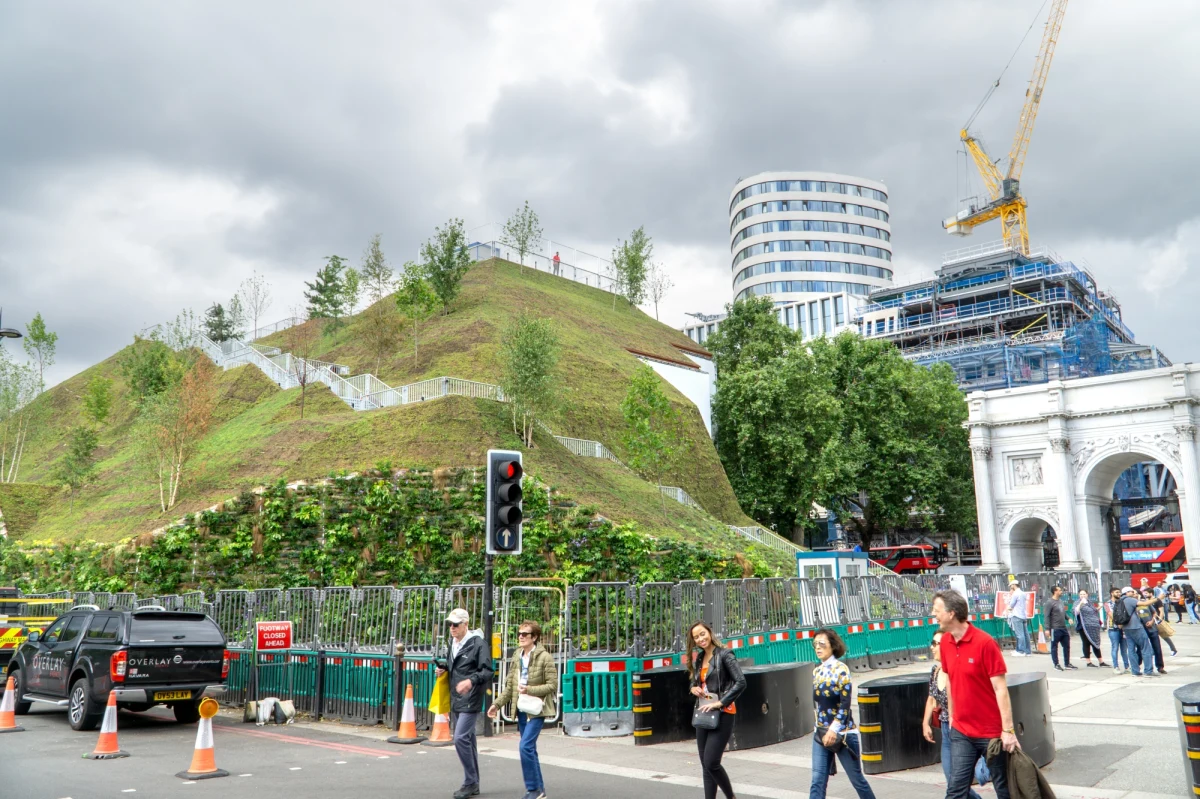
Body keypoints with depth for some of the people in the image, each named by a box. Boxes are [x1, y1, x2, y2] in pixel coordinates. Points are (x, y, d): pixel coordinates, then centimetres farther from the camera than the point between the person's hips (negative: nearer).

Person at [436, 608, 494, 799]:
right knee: (467, 740, 13)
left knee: (461, 738, -14)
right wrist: (443, 668, 6)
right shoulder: (453, 643, 12)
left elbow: (487, 671, -15)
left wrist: (471, 681, -30)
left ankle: (470, 782, -1)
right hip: (456, 699, 8)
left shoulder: (477, 643, -12)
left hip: (470, 700, -8)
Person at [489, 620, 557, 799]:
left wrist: (530, 690, -22)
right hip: (521, 709, 7)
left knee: (526, 746, -16)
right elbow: (509, 686, 13)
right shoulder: (517, 657, 8)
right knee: (530, 749, 11)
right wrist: (497, 704, 5)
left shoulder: (545, 657, -10)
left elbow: (553, 685, -12)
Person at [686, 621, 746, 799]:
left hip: (722, 715, -7)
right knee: (706, 766, 9)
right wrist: (693, 689, 1)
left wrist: (720, 703, -20)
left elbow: (740, 682, -18)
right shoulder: (698, 659, 12)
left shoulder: (724, 655, -9)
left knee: (711, 763, -10)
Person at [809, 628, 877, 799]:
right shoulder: (816, 671, 7)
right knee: (817, 780, -2)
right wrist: (823, 730, 12)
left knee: (856, 778, 8)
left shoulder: (841, 669, -10)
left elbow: (845, 704, -15)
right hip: (821, 733, 5)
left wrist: (834, 730, -20)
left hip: (843, 733, -5)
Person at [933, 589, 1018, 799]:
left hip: (992, 732, -5)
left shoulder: (985, 642, -17)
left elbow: (1000, 689, -17)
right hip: (961, 732, 5)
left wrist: (1008, 729, -18)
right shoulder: (945, 642, 1)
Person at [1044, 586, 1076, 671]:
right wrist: (1047, 628, -18)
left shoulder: (1060, 601, 11)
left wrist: (1068, 618, 4)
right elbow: (1046, 616, -15)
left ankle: (1067, 664, 23)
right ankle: (1056, 664, 12)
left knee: (1066, 646, 13)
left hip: (1063, 628, 8)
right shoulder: (1050, 603, -14)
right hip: (1055, 629, -8)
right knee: (1054, 647, 4)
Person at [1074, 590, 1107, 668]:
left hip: (1094, 626, 6)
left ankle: (1101, 661, 13)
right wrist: (1081, 603, -29)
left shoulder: (1090, 603, 19)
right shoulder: (1078, 603, 0)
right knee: (1086, 643, -2)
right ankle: (1089, 662, 3)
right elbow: (1077, 611, -19)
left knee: (1096, 643, 8)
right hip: (1084, 627, -6)